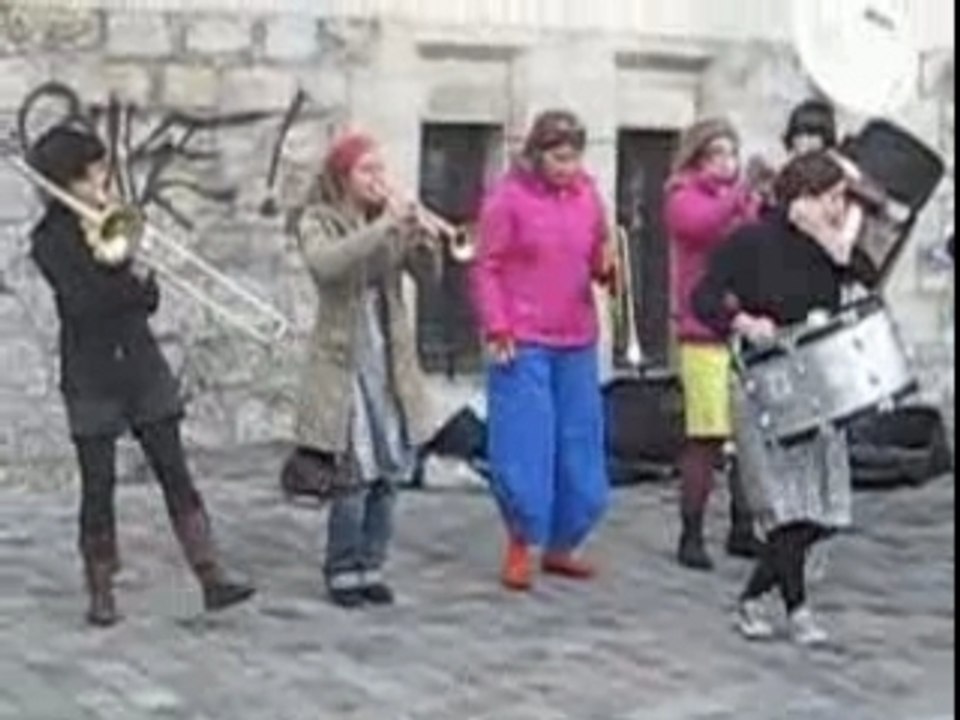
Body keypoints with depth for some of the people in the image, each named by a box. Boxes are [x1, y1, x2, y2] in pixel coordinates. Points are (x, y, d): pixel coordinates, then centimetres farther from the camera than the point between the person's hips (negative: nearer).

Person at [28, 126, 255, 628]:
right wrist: (129, 277, -16)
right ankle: (100, 594, 12)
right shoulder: (50, 239, -3)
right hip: (90, 377, -4)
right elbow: (81, 302, -18)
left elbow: (149, 298, 7)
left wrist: (137, 273, -12)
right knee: (98, 485, 1)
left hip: (141, 365, 4)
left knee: (174, 472, -1)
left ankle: (211, 578, -3)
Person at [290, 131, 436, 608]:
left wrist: (419, 233, -20)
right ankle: (342, 573, 7)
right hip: (343, 366, -5)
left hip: (391, 366, 5)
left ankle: (370, 569, 18)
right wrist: (381, 228, -28)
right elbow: (325, 264, -25)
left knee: (388, 475, 5)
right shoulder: (318, 222, -2)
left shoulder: (392, 218, 10)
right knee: (352, 479, -8)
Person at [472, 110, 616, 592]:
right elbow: (486, 269, -5)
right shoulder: (508, 197, -7)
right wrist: (497, 329, -13)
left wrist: (608, 267, -7)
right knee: (524, 446, -4)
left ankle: (561, 546, 23)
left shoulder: (587, 195, 7)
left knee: (579, 447, 10)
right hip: (523, 343, -5)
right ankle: (521, 546, 12)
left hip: (578, 343, 5)